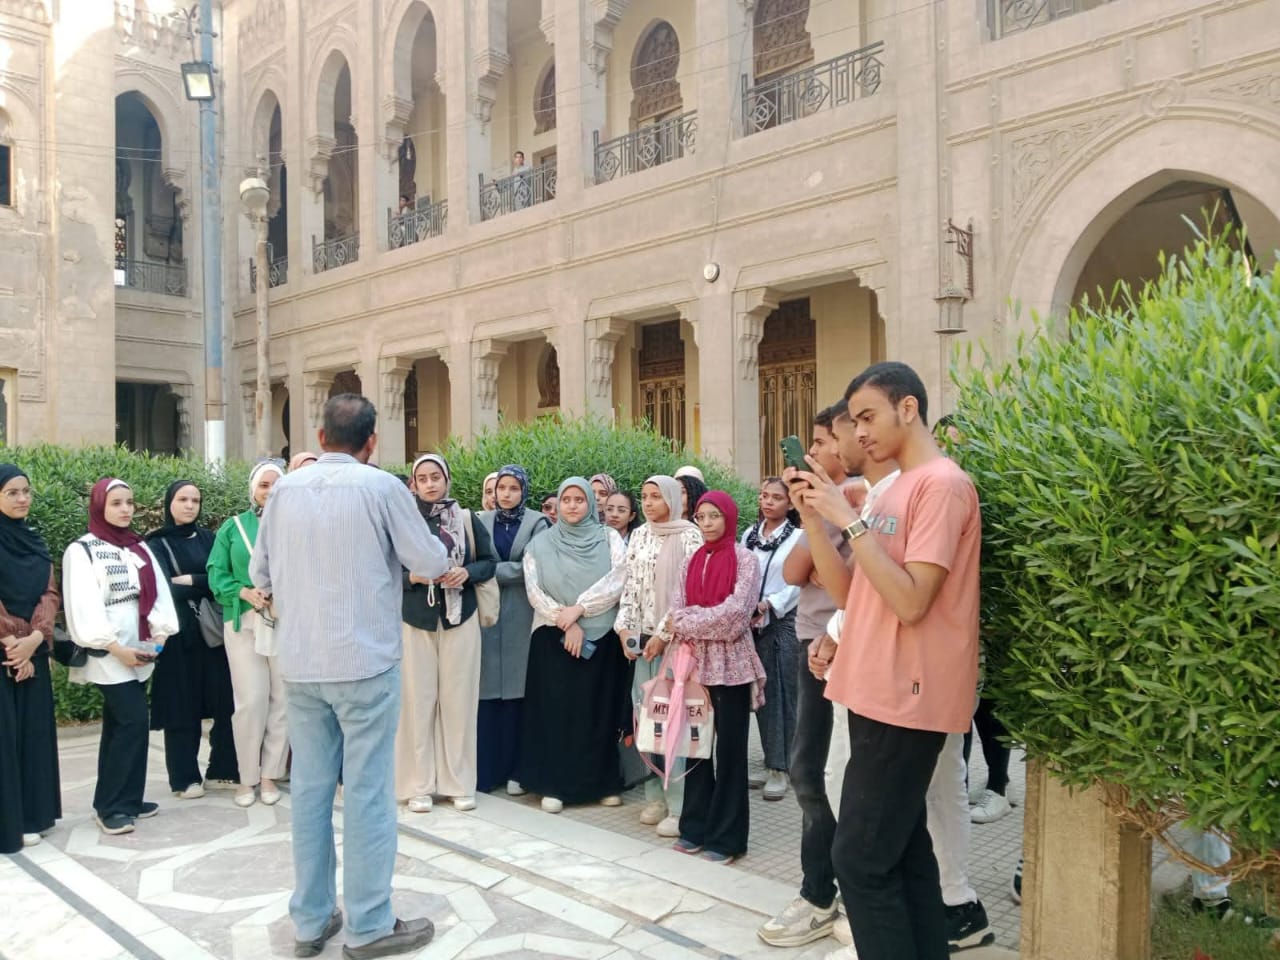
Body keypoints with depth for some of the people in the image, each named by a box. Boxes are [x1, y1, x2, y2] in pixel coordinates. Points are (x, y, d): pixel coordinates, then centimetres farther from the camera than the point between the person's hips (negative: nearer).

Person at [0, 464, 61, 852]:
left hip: (33, 653, 6)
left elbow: (50, 592, 4)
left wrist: (34, 638, -10)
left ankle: (33, 814, 22)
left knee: (33, 731, 11)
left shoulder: (34, 541, 11)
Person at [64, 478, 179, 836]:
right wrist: (115, 647, -16)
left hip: (139, 651, 6)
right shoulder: (81, 550, -5)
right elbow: (84, 606, -13)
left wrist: (159, 635, -5)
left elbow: (158, 593, 7)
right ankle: (111, 806, -4)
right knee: (134, 720, -13)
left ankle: (121, 799, 17)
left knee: (121, 724, 10)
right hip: (108, 654, -6)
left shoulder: (140, 548, 13)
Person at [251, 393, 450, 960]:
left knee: (309, 788, 12)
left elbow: (261, 574, 10)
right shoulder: (381, 486, -10)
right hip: (365, 659, -5)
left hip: (299, 662, 5)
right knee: (368, 791, 3)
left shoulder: (284, 489, 3)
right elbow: (432, 564, -4)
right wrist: (390, 553, 17)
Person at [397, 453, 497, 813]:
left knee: (458, 697, 4)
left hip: (460, 618, 1)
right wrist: (411, 576, -17)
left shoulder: (467, 520, 3)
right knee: (418, 697, 1)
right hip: (415, 620, -1)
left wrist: (467, 573, -11)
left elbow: (490, 562, 7)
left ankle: (460, 782, 14)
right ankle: (418, 784, 11)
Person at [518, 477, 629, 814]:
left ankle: (604, 782, 13)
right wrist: (566, 623, -12)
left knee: (598, 709, 3)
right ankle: (554, 785, 6)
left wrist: (578, 608, -15)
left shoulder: (609, 538, 5)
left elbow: (617, 581, -7)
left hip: (601, 637, 0)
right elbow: (535, 592, -2)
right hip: (553, 638, 0)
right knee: (556, 709, 0)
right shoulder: (541, 544, 6)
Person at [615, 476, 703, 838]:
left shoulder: (689, 536, -6)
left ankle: (680, 805, 1)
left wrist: (664, 634, -14)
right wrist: (624, 629, 3)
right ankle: (656, 796, 18)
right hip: (643, 637, 6)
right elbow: (630, 587, 14)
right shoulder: (639, 536, 12)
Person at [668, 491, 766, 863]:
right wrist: (706, 622, -16)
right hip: (697, 663, 5)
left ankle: (727, 836, 11)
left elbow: (735, 613, -16)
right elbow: (677, 611, 3)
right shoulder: (692, 562, 11)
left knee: (730, 749, 2)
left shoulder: (745, 560, -5)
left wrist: (689, 623, -10)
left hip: (731, 665, -5)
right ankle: (696, 827, 22)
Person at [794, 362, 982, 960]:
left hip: (906, 697, -9)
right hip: (882, 692, 9)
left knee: (861, 859, -5)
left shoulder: (942, 484, -13)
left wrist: (850, 520, -20)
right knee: (903, 851, 15)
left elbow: (911, 601, -21)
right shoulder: (899, 488, 15)